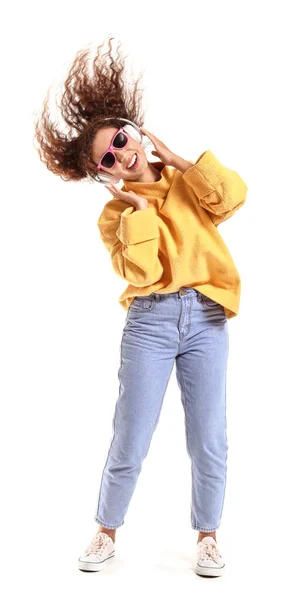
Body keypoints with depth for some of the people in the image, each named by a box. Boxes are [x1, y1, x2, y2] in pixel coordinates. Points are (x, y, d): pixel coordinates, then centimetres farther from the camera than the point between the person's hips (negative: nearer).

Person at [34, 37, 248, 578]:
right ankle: (107, 533, 23)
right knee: (129, 442, 2)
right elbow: (140, 272, -11)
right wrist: (136, 205, -8)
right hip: (149, 323, -1)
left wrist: (174, 157, -2)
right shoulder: (116, 213, 6)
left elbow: (233, 195, -10)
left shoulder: (188, 183, 12)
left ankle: (207, 537, 22)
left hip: (206, 320, 1)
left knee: (209, 443, 3)